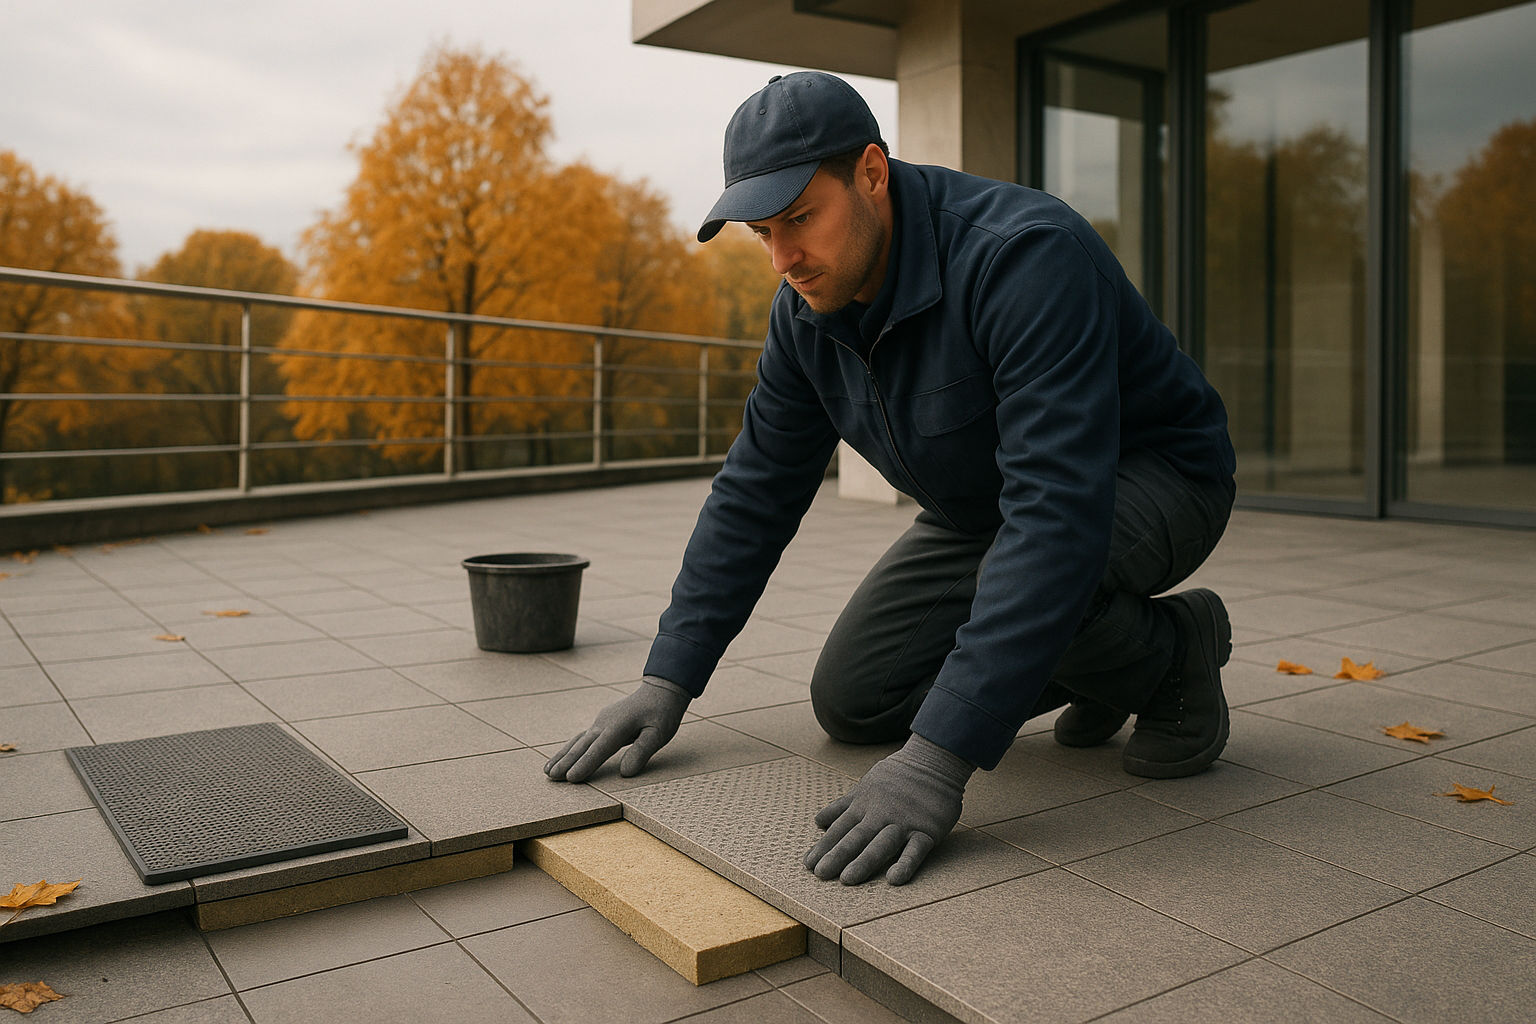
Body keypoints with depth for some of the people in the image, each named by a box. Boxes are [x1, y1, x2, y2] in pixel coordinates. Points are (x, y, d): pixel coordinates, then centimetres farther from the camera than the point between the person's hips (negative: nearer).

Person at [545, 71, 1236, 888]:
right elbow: (756, 490, -3)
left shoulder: (1022, 259, -35)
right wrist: (669, 677, -11)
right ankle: (1098, 670, 16)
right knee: (851, 702, -2)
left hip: (1150, 476, -7)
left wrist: (938, 757, -49)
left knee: (1034, 584, -40)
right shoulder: (809, 309, -10)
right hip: (979, 504, 7)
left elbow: (1058, 514, -44)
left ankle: (1175, 650, -4)